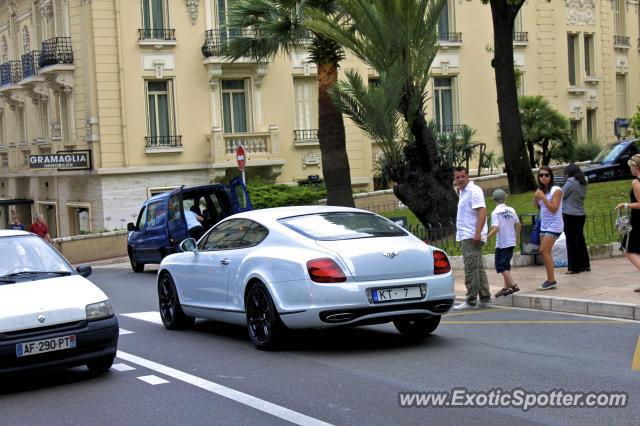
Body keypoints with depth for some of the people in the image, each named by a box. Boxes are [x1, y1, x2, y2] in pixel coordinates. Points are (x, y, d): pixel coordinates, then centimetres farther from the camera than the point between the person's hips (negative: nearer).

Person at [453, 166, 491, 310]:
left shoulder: (474, 191, -11)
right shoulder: (463, 192, 19)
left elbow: (482, 211, -22)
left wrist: (477, 233, -28)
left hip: (471, 237, -11)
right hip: (466, 237, 11)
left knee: (471, 270, -9)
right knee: (478, 269, 12)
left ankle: (471, 301, -7)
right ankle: (485, 299, 16)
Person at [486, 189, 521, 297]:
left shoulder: (495, 212, -13)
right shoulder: (511, 210, 4)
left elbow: (496, 229, -22)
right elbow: (518, 224, 11)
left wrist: (486, 237, -15)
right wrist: (516, 237, 23)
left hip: (502, 243, -7)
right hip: (511, 242, 7)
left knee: (501, 266, -2)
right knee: (506, 265, 16)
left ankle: (513, 285, -12)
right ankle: (506, 287, 18)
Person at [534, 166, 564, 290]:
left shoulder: (556, 190, -11)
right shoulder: (541, 190, 8)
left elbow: (553, 209, -17)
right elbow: (537, 206, 18)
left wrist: (543, 197, -23)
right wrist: (535, 198, -1)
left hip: (554, 225, -7)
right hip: (544, 225, 7)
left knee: (544, 251, -13)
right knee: (545, 252, 6)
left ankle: (551, 280, -9)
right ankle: (550, 280, 12)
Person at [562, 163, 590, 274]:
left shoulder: (571, 181, -12)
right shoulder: (583, 183, 12)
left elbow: (561, 195, -10)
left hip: (570, 215, -8)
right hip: (581, 214, 8)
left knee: (571, 241, -2)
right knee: (580, 239, 15)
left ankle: (574, 267, -1)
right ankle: (585, 264, 20)